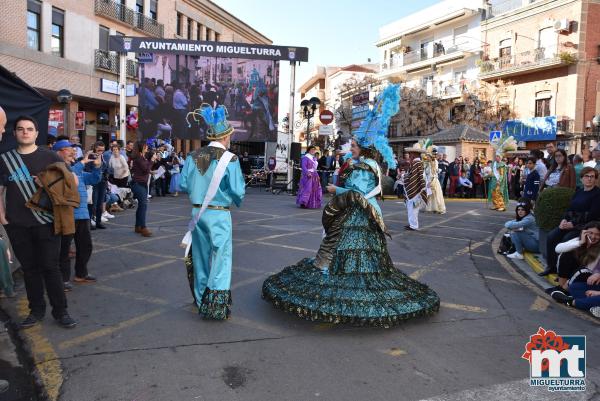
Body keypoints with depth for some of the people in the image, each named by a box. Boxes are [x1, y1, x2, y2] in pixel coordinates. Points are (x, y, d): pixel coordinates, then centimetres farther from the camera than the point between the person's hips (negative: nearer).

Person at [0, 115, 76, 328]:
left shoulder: (49, 156, 1)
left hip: (46, 222, -2)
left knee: (50, 267, 0)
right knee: (29, 268, 11)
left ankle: (60, 311, 10)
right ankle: (36, 310, 23)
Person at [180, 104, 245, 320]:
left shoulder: (193, 157, 1)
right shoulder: (229, 159, -12)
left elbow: (184, 184, 4)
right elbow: (238, 191, -13)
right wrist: (237, 200, 9)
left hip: (198, 213, 5)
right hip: (219, 215, -5)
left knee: (201, 256, 18)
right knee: (220, 258, 6)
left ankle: (202, 301, 32)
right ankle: (217, 307, 7)